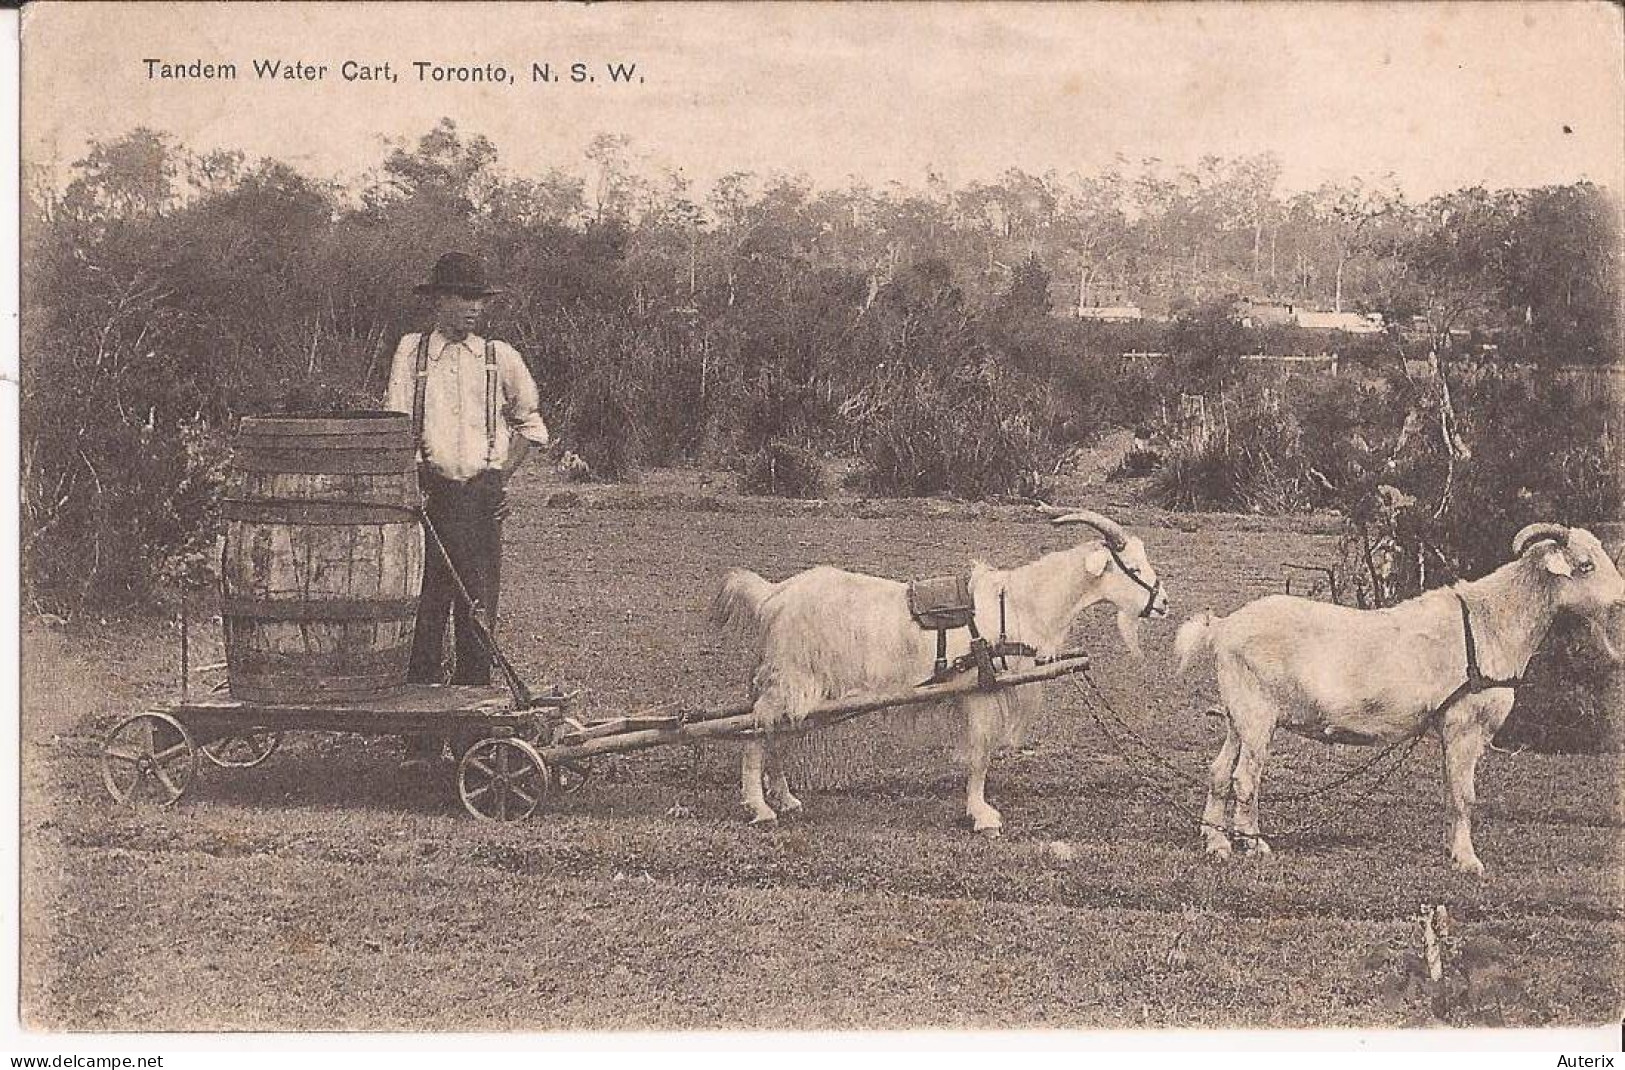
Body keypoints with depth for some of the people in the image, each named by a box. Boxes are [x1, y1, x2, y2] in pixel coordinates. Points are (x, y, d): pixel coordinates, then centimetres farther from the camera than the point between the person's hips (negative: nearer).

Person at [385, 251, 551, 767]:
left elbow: (530, 423, 23)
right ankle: (421, 739, 1)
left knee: (478, 615, -1)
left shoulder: (500, 357, 10)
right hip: (428, 490, -1)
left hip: (482, 494, 1)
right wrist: (410, 482, -13)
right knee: (424, 612, -3)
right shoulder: (411, 351, 8)